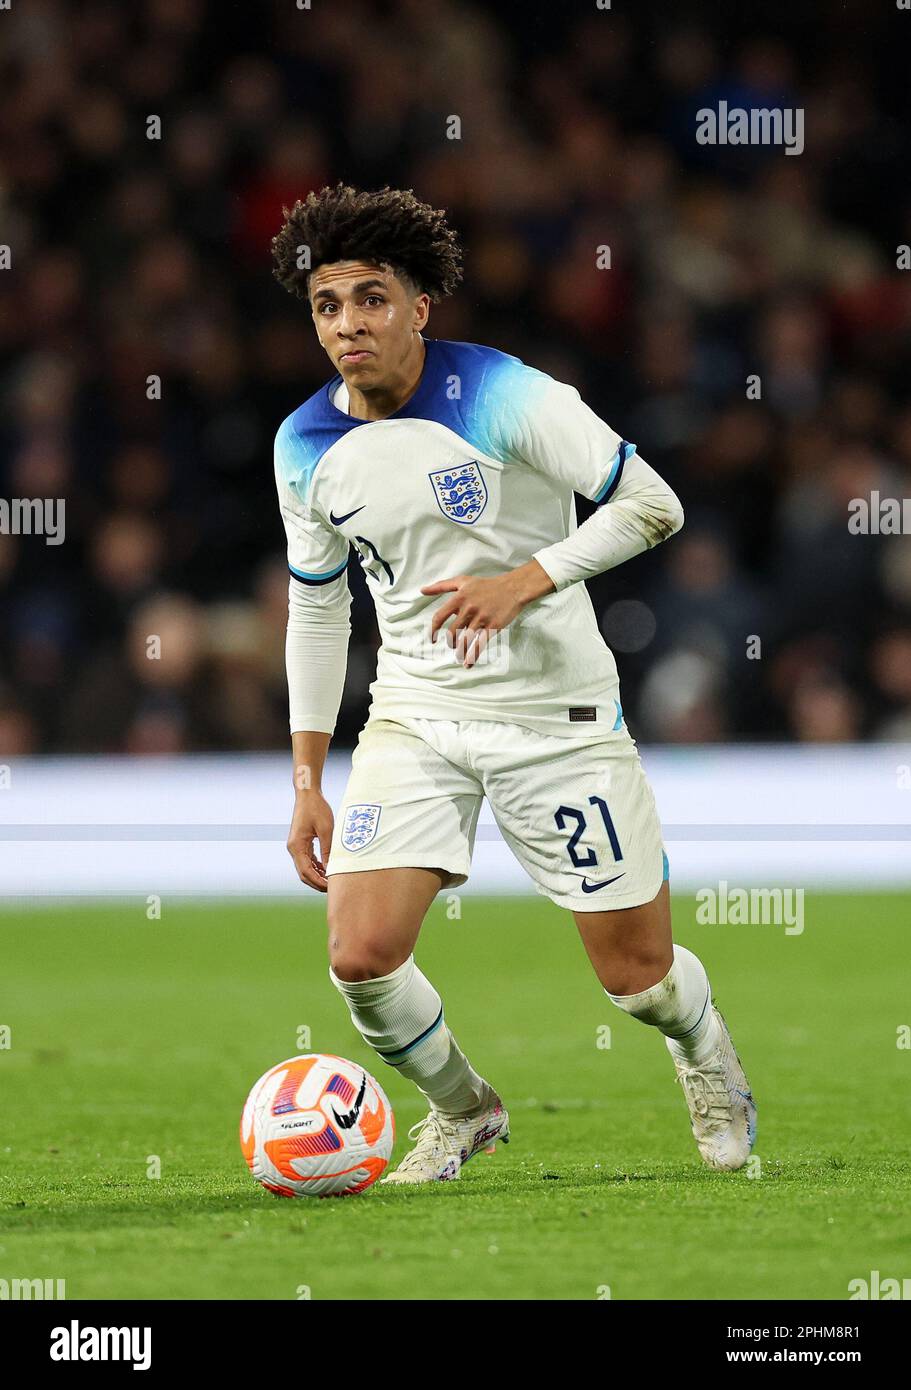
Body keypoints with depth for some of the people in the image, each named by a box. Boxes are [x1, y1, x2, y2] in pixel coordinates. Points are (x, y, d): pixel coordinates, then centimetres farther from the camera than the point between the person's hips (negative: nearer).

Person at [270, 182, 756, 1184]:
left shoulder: (505, 397, -15)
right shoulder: (304, 447, 0)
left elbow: (651, 505, -13)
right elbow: (316, 610, 13)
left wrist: (524, 581, -24)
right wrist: (307, 782, 10)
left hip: (558, 714, -3)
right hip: (414, 718, 3)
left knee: (637, 977, 1)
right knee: (361, 957, -14)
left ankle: (706, 1059, 39)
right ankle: (462, 1109, 17)